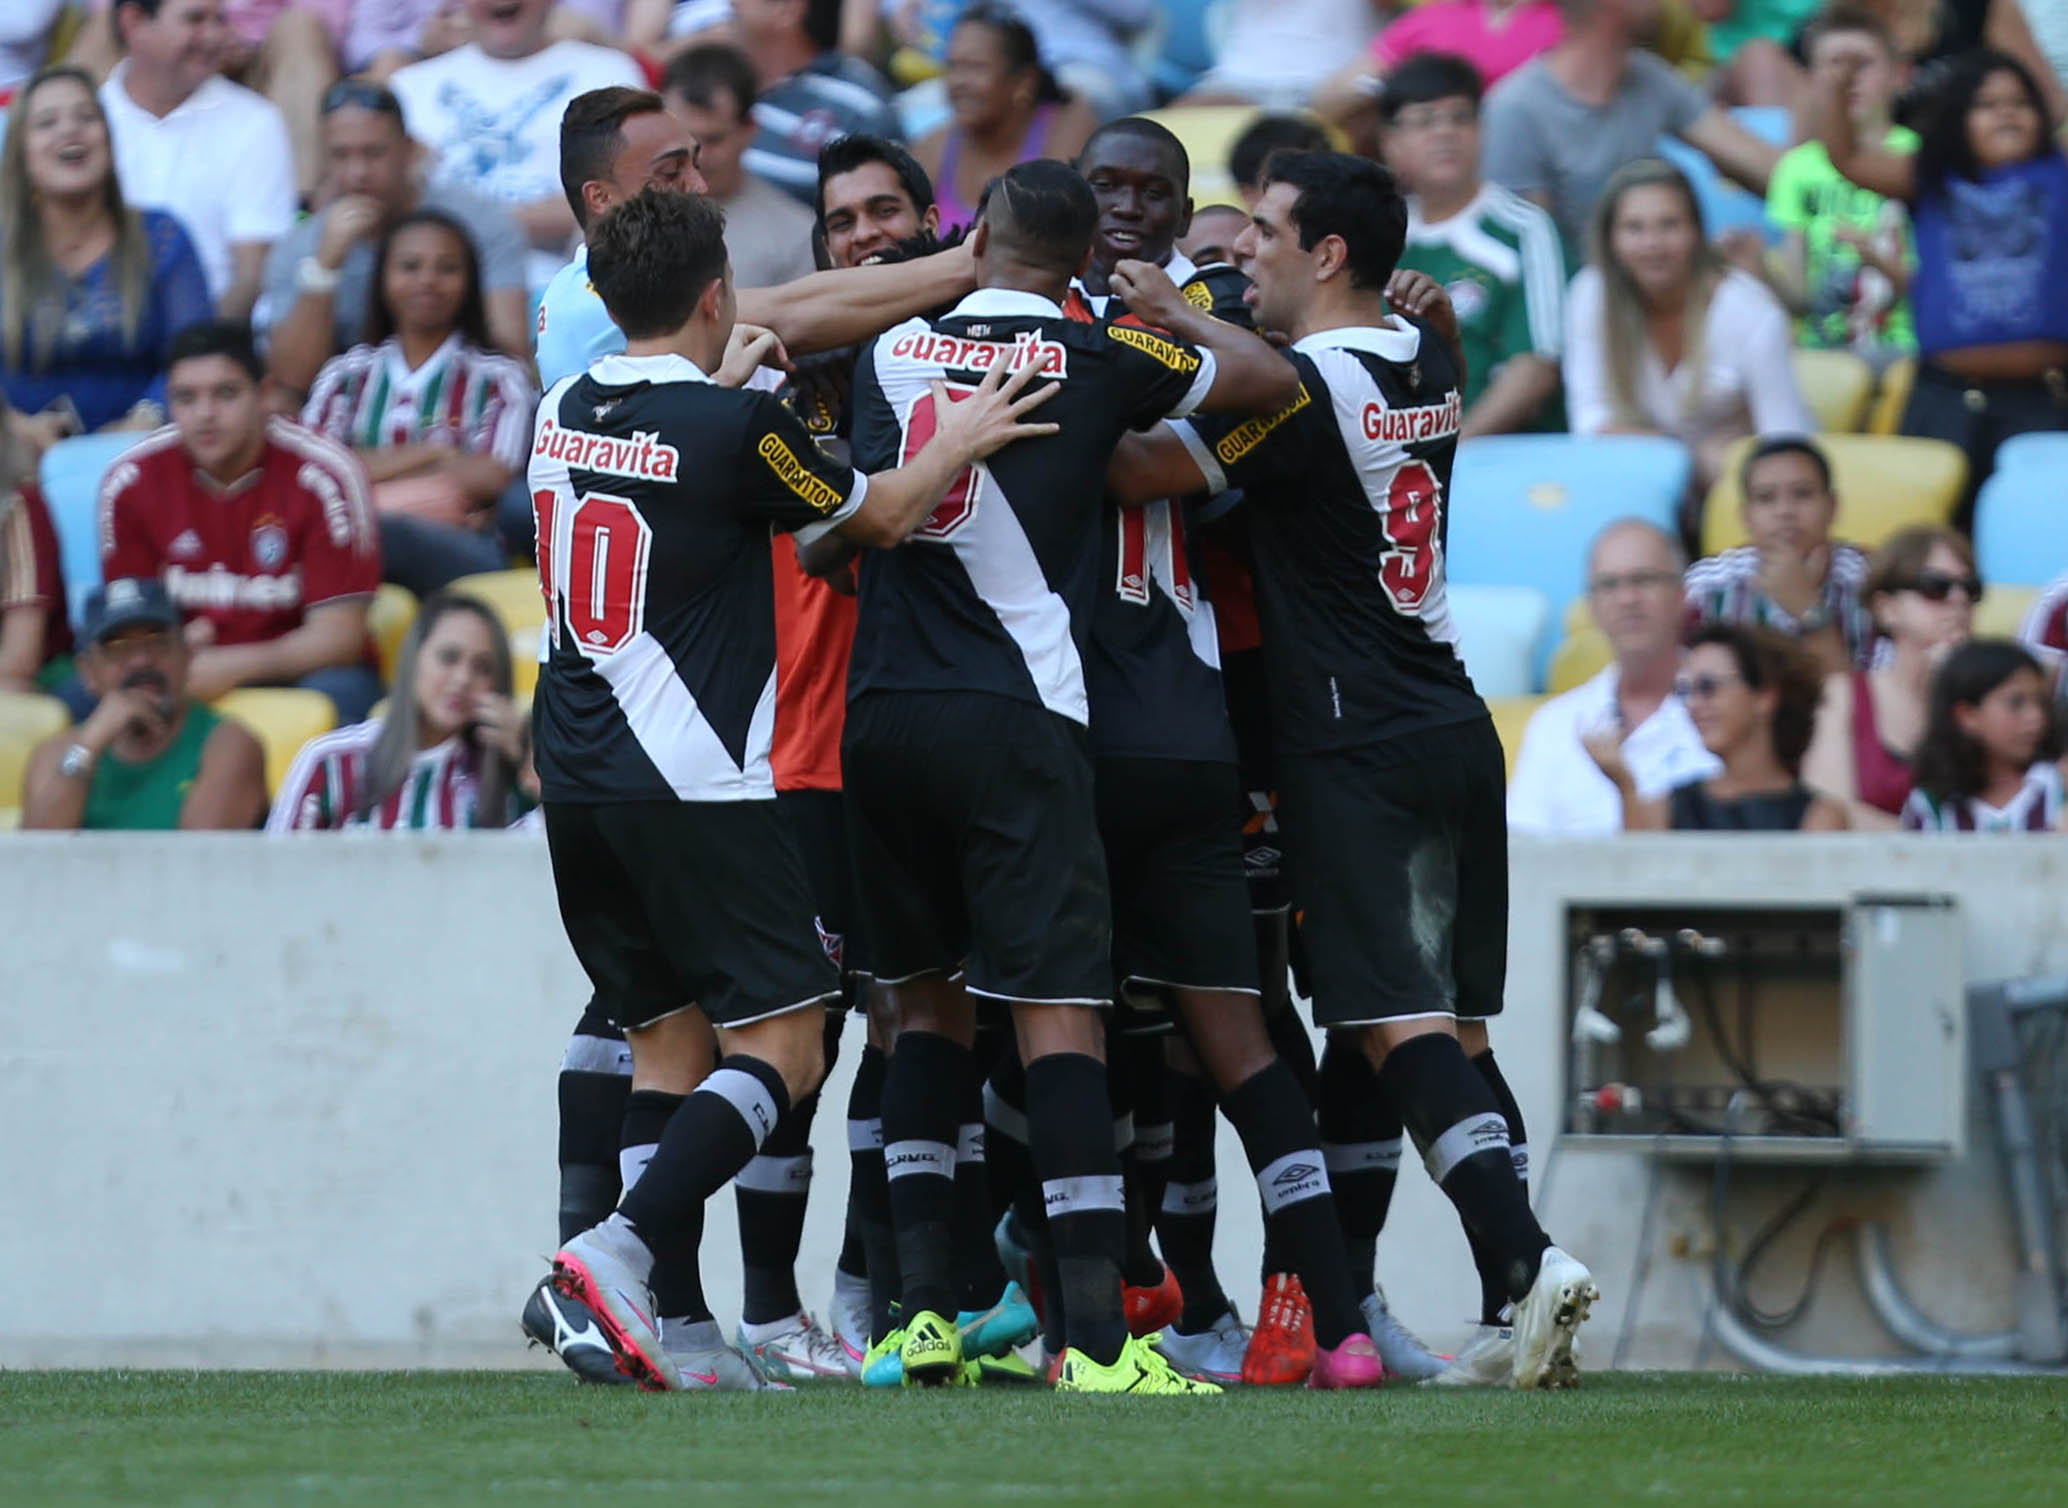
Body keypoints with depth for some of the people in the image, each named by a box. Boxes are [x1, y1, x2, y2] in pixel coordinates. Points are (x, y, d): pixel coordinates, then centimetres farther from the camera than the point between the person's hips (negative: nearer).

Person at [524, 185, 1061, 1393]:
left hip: (579, 784, 7)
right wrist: (961, 440, 18)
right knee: (783, 1046, -3)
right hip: (696, 785, -7)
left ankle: (675, 1325, 5)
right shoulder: (735, 429, -12)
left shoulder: (566, 416, 7)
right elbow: (883, 515, 3)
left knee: (665, 1041, 12)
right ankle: (624, 1248, -21)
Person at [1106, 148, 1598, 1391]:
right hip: (1456, 728, 8)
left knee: (1399, 1030, -11)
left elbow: (1137, 474, -12)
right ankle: (1516, 1322, 3)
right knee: (1453, 1030, 8)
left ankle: (1526, 1254, -26)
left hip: (1357, 749, -8)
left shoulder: (1301, 389, -14)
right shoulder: (1428, 364, 10)